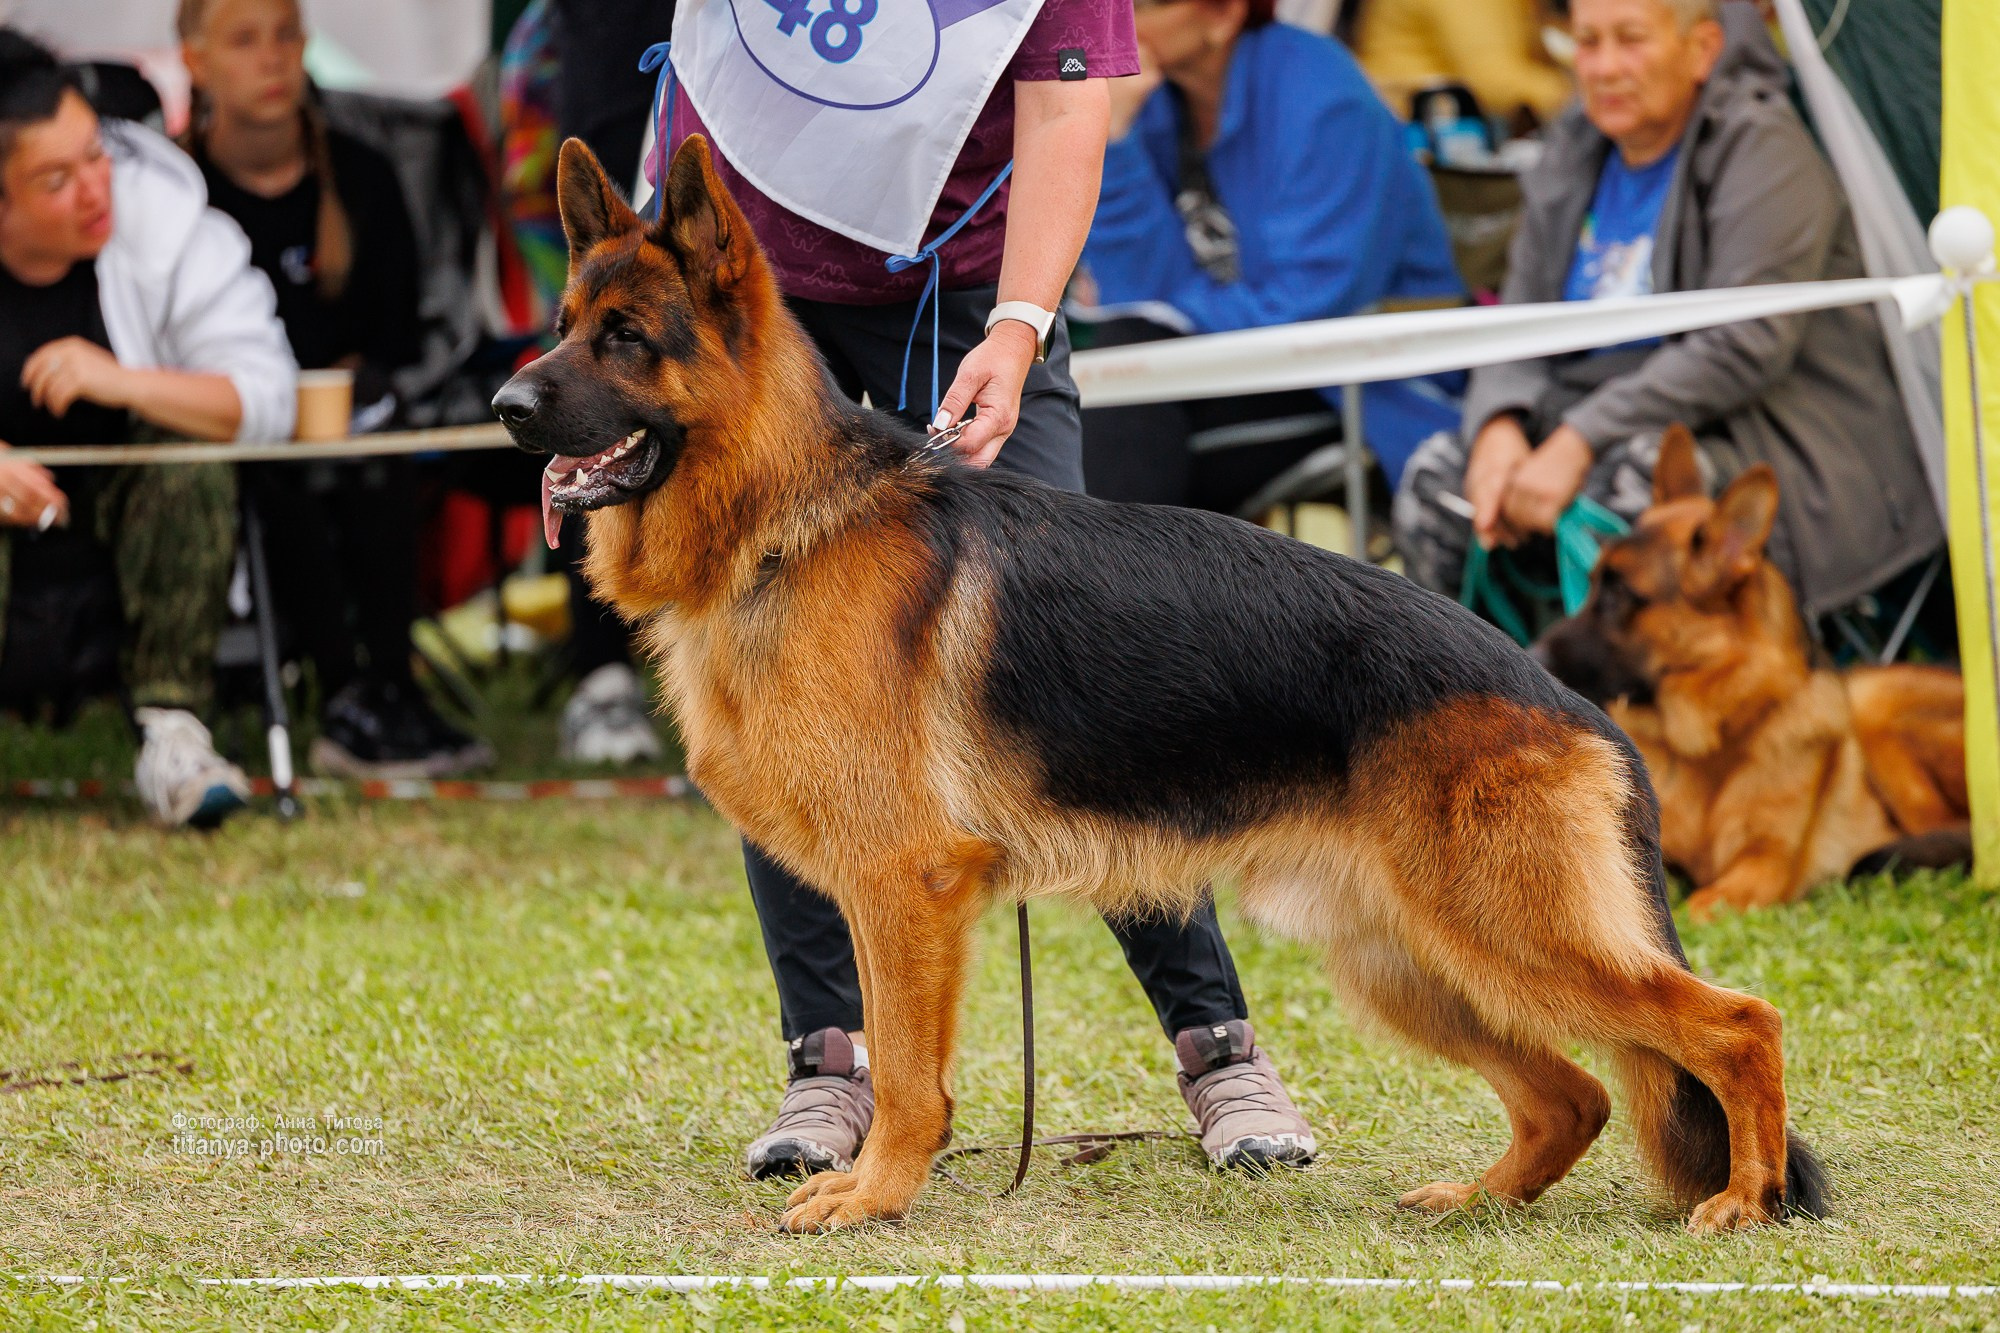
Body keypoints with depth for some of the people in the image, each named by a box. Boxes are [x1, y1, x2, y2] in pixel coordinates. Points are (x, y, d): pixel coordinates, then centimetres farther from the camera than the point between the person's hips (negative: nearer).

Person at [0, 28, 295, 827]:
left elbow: (265, 399, -18)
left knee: (192, 452, -29)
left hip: (127, 509, 2)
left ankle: (172, 732, -30)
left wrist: (124, 382, -35)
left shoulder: (165, 214, -13)